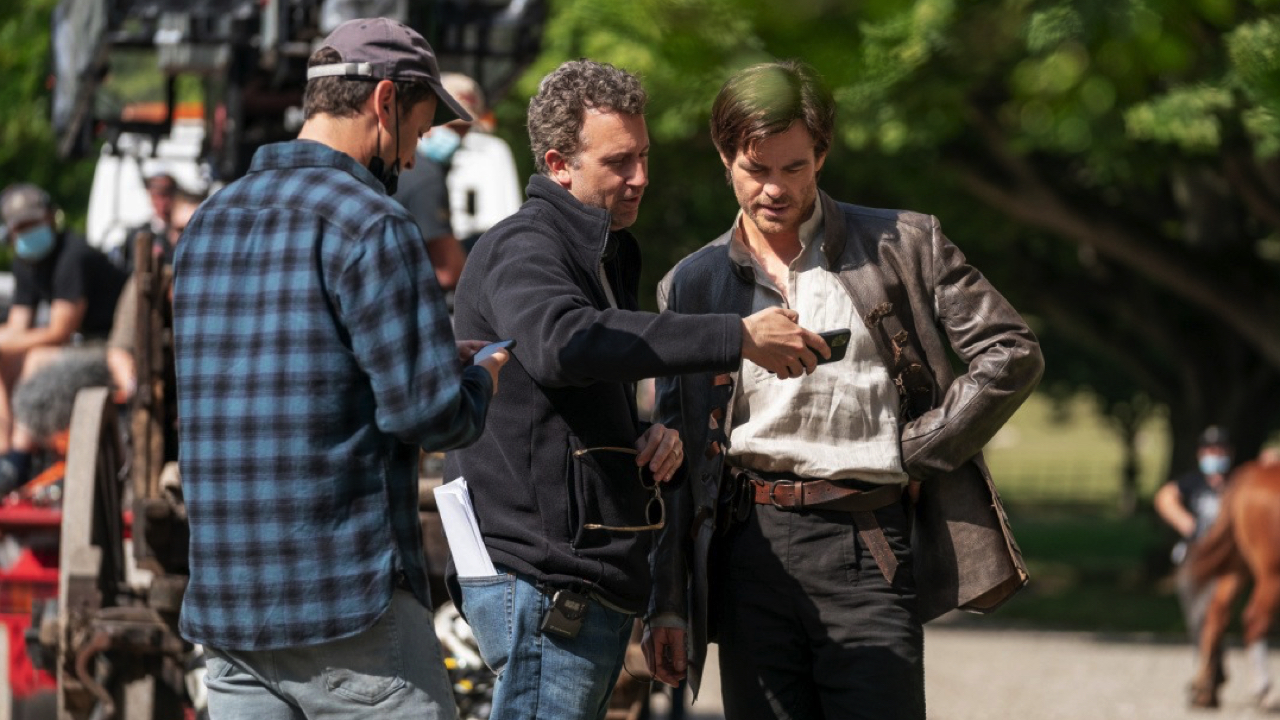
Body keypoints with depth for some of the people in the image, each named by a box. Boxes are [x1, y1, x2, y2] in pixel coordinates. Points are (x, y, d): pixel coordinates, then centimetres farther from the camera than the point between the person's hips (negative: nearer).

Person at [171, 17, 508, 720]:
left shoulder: (209, 221, 14)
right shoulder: (370, 223, -11)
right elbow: (430, 415, -15)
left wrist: (432, 358, 20)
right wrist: (479, 379, 8)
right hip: (348, 604, -7)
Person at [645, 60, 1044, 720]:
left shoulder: (902, 245, 7)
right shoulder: (691, 285, 14)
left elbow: (1012, 356, 5)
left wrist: (915, 450, -2)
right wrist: (667, 603, 8)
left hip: (867, 547, -2)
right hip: (749, 549, 3)